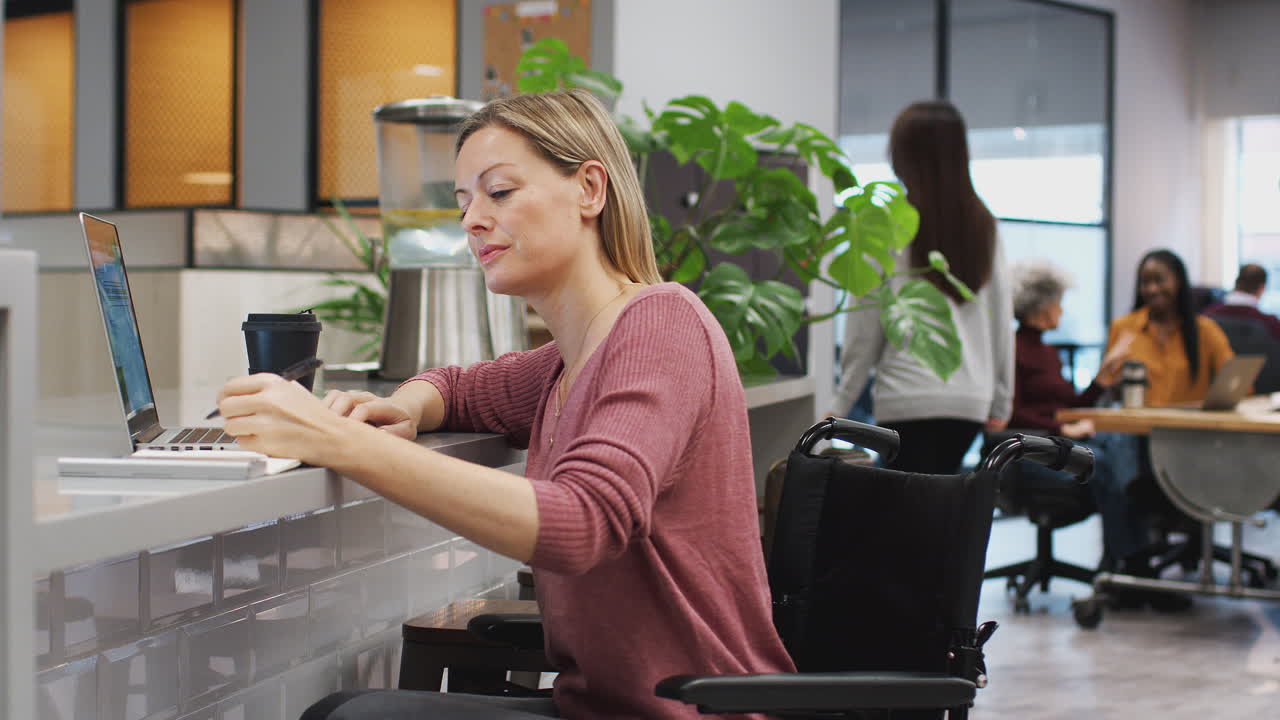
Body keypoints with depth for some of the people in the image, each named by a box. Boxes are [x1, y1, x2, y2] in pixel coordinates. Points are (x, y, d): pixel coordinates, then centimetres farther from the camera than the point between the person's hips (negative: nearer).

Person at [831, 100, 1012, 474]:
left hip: (910, 400, -5)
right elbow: (1001, 320, 10)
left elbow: (865, 328, -3)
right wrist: (1000, 400, 19)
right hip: (970, 399, 5)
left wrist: (842, 403, 7)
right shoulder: (983, 225, 7)